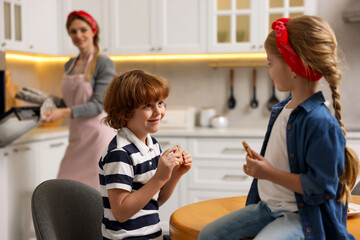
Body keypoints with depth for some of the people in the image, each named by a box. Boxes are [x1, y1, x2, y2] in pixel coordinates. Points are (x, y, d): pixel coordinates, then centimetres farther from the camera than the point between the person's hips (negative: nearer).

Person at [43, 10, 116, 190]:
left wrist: (64, 112, -24)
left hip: (98, 133, -7)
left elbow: (98, 105, -15)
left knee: (96, 188, -4)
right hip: (77, 134, 7)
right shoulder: (69, 65, 12)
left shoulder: (104, 64, -8)